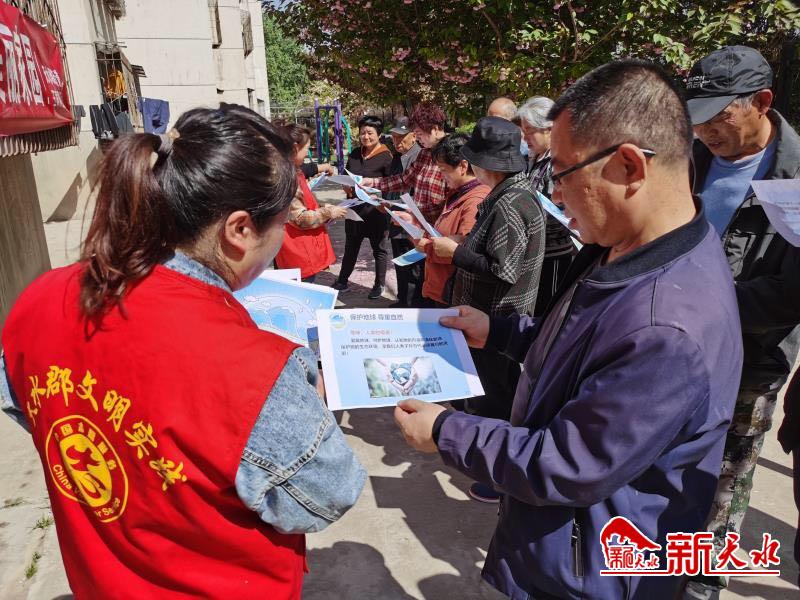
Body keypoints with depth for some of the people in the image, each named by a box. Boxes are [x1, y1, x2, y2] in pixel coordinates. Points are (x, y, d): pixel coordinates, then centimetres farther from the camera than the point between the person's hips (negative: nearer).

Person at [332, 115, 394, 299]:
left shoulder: (386, 156, -11)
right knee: (351, 246, 18)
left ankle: (380, 285, 24)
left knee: (379, 248, 9)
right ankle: (342, 281, 31)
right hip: (355, 207, 6)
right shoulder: (355, 154, 8)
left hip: (376, 209, -6)